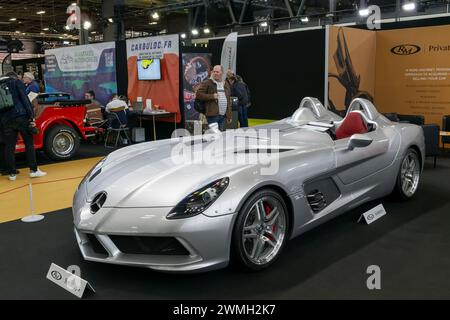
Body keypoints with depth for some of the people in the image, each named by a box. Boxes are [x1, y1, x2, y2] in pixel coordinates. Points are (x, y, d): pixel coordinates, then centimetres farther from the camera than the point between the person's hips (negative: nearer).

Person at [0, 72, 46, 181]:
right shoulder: (16, 82, 7)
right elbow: (24, 98, -5)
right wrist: (31, 115, -8)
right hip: (20, 116, -4)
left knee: (9, 146, 7)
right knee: (29, 143, 4)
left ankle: (12, 173, 8)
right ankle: (33, 170, 4)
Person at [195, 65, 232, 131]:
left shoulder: (226, 84, 18)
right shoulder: (207, 83, -1)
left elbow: (228, 101, 21)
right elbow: (198, 94, -8)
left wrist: (229, 116, 16)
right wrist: (212, 96, -15)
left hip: (223, 116, 6)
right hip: (213, 115, -6)